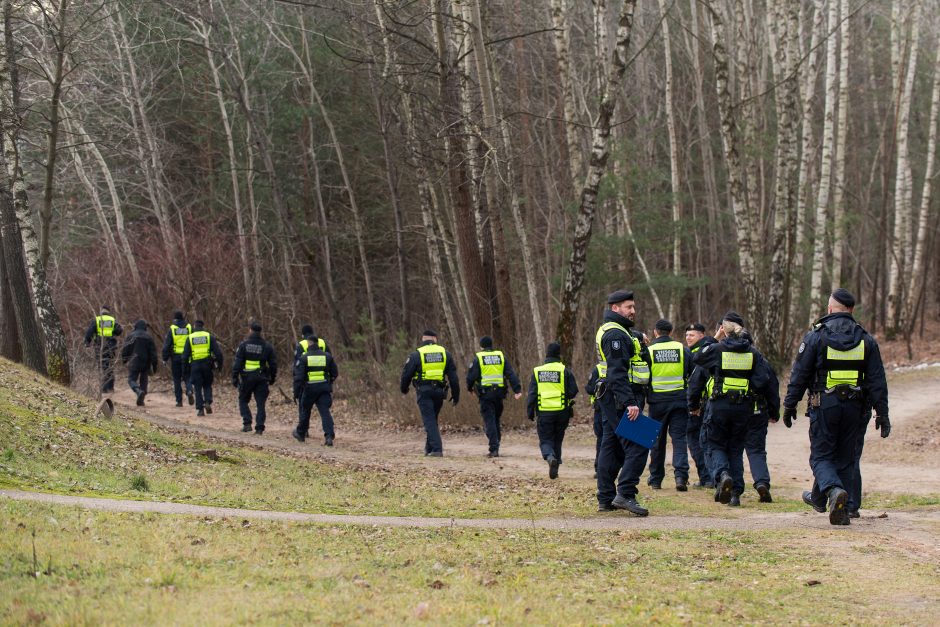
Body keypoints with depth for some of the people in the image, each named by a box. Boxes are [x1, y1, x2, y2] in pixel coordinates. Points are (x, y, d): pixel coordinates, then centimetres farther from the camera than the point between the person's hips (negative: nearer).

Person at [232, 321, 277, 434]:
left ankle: (247, 423, 0)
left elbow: (237, 363, -8)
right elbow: (273, 363, 7)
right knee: (261, 403, 6)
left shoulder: (244, 345, -5)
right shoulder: (267, 346, 3)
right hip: (262, 378, 2)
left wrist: (234, 377, -2)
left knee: (243, 400, 14)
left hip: (247, 378, -2)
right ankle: (259, 427, 0)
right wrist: (272, 378, 18)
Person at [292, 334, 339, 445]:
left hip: (309, 388, -2)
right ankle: (329, 436, -18)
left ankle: (300, 434, 33)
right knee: (325, 412, -3)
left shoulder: (303, 358, -6)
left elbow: (298, 377, -9)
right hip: (324, 388, 2)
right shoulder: (327, 356, 4)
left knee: (305, 411, 17)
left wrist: (296, 393, -5)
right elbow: (335, 373, 11)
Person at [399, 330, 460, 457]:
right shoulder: (444, 353, 8)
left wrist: (404, 389, 19)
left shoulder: (416, 354, -2)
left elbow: (406, 374, 1)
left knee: (429, 421, -4)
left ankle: (437, 449, -14)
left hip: (424, 391, -4)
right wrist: (455, 394, 13)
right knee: (432, 419, 18)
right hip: (439, 390, 4)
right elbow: (453, 376, 8)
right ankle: (429, 448, 22)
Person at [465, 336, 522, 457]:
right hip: (499, 393, 3)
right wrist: (517, 390, -2)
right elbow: (511, 374, 2)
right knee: (496, 420, 16)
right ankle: (496, 447, 18)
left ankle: (494, 449, -11)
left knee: (489, 421, -3)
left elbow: (471, 376, -4)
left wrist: (470, 388, 15)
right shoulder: (501, 356, 8)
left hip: (485, 393, -3)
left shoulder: (478, 358, -2)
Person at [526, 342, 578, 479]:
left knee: (545, 440, 5)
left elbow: (531, 394, 1)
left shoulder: (537, 371, 2)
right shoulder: (565, 371, -4)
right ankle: (555, 466, 15)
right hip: (561, 411, 0)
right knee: (557, 440, 15)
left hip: (544, 412, 0)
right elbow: (573, 391, -6)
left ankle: (550, 457, -25)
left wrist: (530, 413, 7)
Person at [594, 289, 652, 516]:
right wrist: (630, 402, -26)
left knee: (611, 448, 11)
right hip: (620, 396, -11)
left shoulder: (613, 331, 21)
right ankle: (625, 495, -19)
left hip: (611, 400, 11)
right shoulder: (616, 333, -14)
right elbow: (617, 372, -22)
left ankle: (605, 499, 14)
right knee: (637, 446, -14)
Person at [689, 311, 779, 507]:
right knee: (736, 449, 13)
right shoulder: (753, 353, 3)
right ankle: (736, 493, 6)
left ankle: (722, 474, -17)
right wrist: (774, 410, 8)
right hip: (744, 408, 2)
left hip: (719, 406, -2)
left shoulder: (716, 349, -4)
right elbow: (769, 381, 3)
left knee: (717, 445, 12)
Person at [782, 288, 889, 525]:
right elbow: (878, 381, 5)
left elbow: (799, 375, -2)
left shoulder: (815, 337, -2)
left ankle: (833, 490, -25)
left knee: (821, 456, 3)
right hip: (854, 407, 3)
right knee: (846, 459, 12)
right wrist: (882, 414, 7)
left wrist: (789, 405, 5)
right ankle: (842, 510, 13)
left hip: (824, 405, -3)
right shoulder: (866, 340, 6)